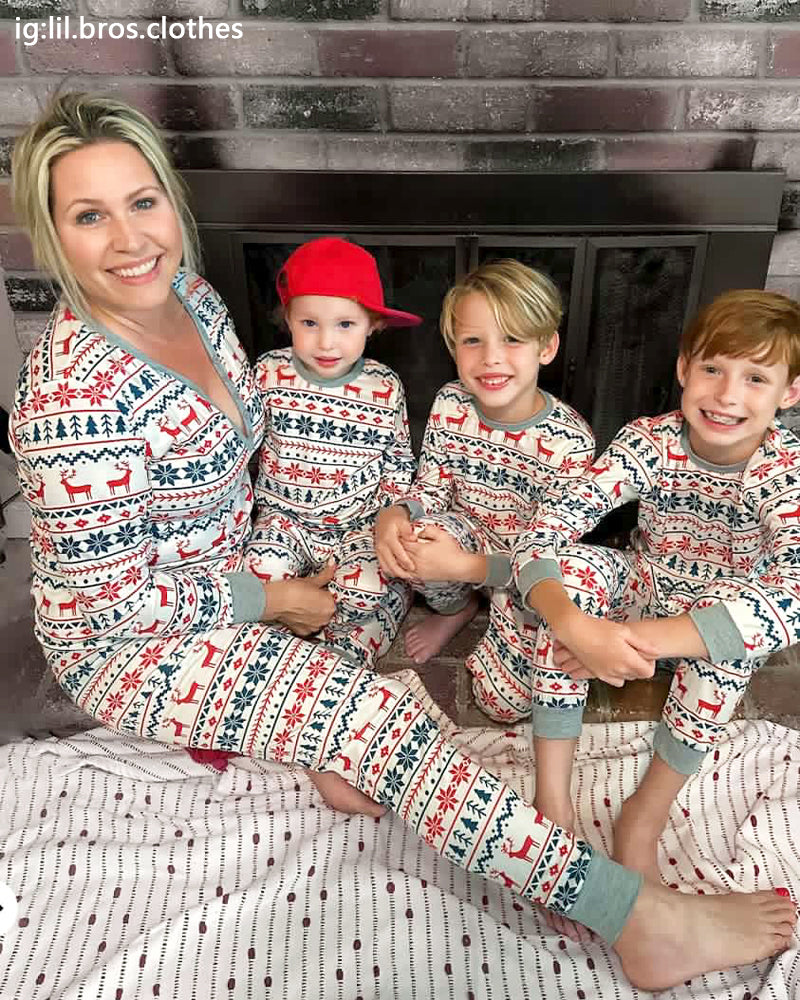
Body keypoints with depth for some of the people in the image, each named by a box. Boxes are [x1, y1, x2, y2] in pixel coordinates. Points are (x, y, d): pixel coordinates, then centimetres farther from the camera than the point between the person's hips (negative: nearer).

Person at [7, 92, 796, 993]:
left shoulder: (186, 292, -6)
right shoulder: (72, 404, -32)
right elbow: (120, 600, -25)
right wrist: (272, 599, -15)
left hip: (224, 567, 8)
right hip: (129, 646, -8)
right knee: (379, 717, -22)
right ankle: (640, 922, -11)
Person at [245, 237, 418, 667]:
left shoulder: (385, 387, -6)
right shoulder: (269, 373, -5)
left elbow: (399, 461, 6)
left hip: (360, 523, 0)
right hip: (284, 517, 1)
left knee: (366, 589, -24)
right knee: (264, 572, -24)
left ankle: (346, 655, 7)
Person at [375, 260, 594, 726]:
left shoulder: (570, 442, -28)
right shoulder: (450, 405, -15)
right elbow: (431, 488, -4)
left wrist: (464, 566, -34)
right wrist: (393, 515, -27)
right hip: (468, 537, 3)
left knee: (506, 704, -8)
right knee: (418, 530, -31)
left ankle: (500, 618, 24)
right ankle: (456, 609, 4)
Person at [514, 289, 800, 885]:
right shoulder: (648, 443, -21)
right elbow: (539, 537, -31)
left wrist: (645, 638, -49)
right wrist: (575, 626, -51)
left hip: (717, 615, -1)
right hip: (646, 588, 1)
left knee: (733, 636, -36)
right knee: (574, 565, -30)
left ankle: (646, 816, -17)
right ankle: (552, 797, -24)